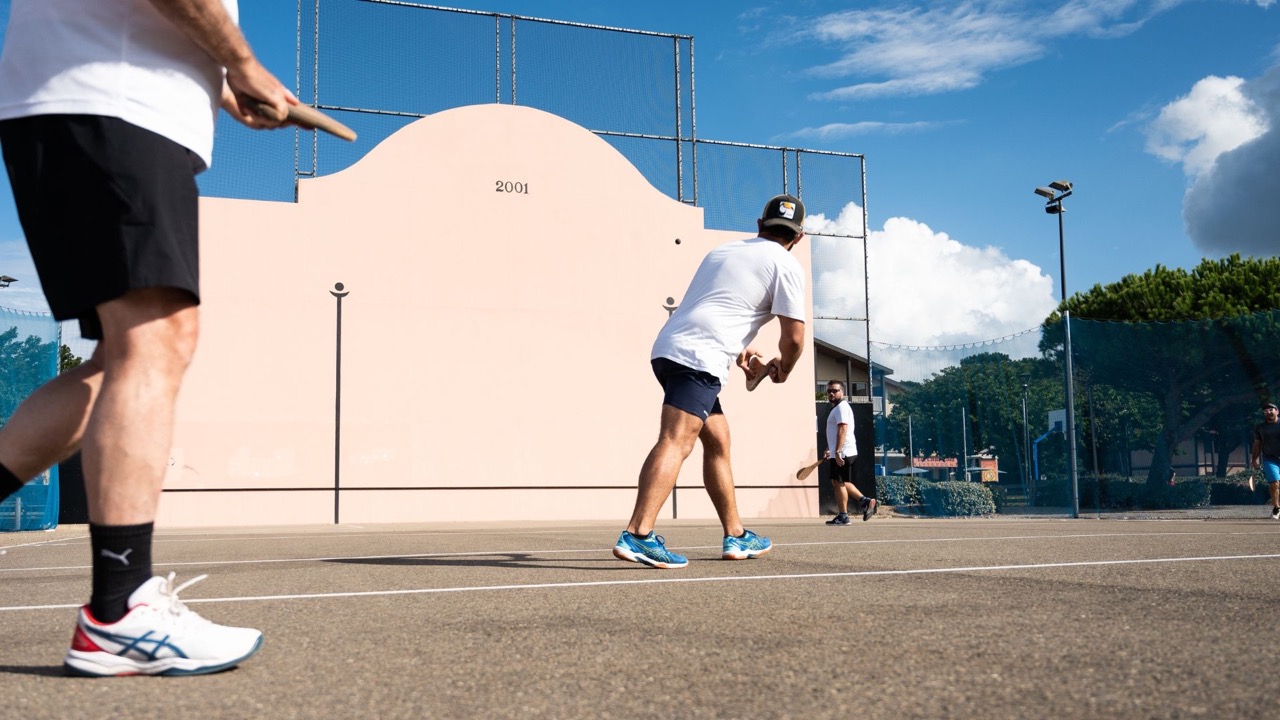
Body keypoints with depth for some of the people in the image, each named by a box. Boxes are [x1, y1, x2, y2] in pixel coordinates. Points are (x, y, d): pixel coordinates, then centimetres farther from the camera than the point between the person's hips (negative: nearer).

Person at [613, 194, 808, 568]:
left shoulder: (723, 251, 26)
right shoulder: (785, 264, 3)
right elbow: (794, 335, -1)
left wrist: (739, 349, 37)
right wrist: (783, 369, 18)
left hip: (669, 348, 8)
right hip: (698, 359, -8)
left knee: (718, 440, 17)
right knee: (676, 442, -18)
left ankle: (736, 536, 25)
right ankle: (637, 534, -31)